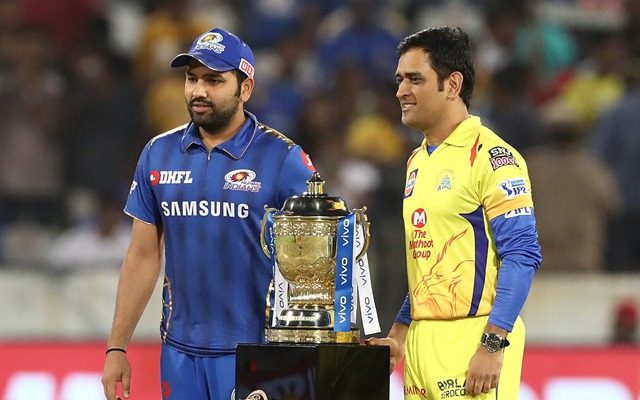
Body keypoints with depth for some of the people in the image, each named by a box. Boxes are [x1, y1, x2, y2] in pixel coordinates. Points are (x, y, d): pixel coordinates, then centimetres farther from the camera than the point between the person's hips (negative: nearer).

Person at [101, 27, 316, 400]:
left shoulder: (283, 159, -5)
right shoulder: (159, 154, 7)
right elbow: (144, 257, 12)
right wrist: (117, 347, 7)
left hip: (253, 354, -4)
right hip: (180, 351, 4)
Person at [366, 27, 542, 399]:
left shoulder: (491, 156, -9)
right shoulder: (418, 161, 17)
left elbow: (521, 256, -15)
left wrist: (493, 345, -21)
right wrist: (399, 332, 19)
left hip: (472, 339, -8)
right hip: (423, 339, 8)